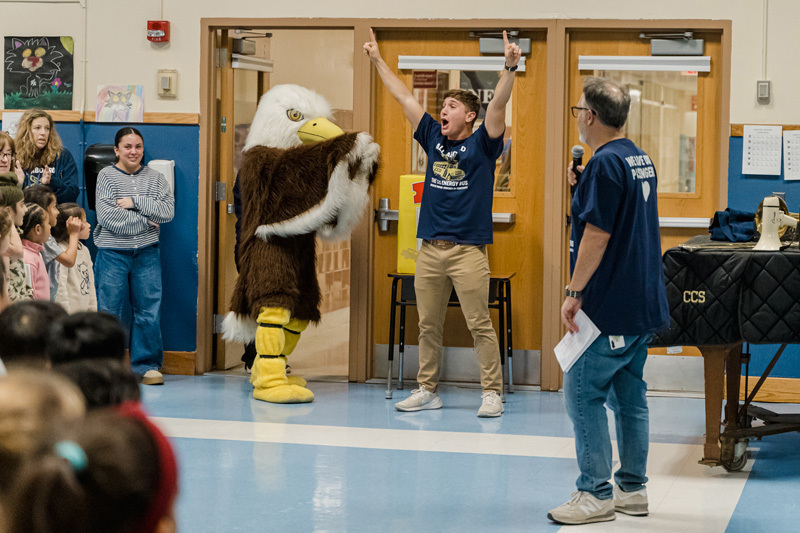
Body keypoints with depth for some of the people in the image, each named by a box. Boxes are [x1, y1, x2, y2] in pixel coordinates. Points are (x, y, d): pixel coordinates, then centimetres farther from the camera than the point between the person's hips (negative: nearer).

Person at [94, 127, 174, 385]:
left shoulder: (154, 177, 10)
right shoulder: (106, 176, 0)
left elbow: (168, 210, -3)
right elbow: (107, 217, -11)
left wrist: (136, 202, -11)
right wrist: (145, 221, -8)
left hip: (147, 253, 3)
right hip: (113, 252, -3)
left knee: (149, 310, 1)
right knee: (109, 311, 0)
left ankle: (146, 364, 10)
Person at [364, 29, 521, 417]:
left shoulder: (482, 145, 0)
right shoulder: (434, 139, 13)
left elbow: (498, 106, -14)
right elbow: (404, 98, 16)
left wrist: (509, 67, -28)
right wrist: (377, 61, 20)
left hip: (468, 250, -5)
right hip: (430, 250, 5)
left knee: (480, 326, -3)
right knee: (428, 326, 10)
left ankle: (492, 393, 2)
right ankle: (427, 391, 19)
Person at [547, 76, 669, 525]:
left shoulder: (606, 164, -17)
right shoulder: (640, 159, 13)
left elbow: (597, 235, -20)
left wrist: (575, 292, -16)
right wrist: (583, 185, 17)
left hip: (611, 305, -10)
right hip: (644, 303, 10)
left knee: (584, 394, -5)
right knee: (630, 395, 13)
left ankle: (596, 494, -3)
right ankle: (632, 489, 18)